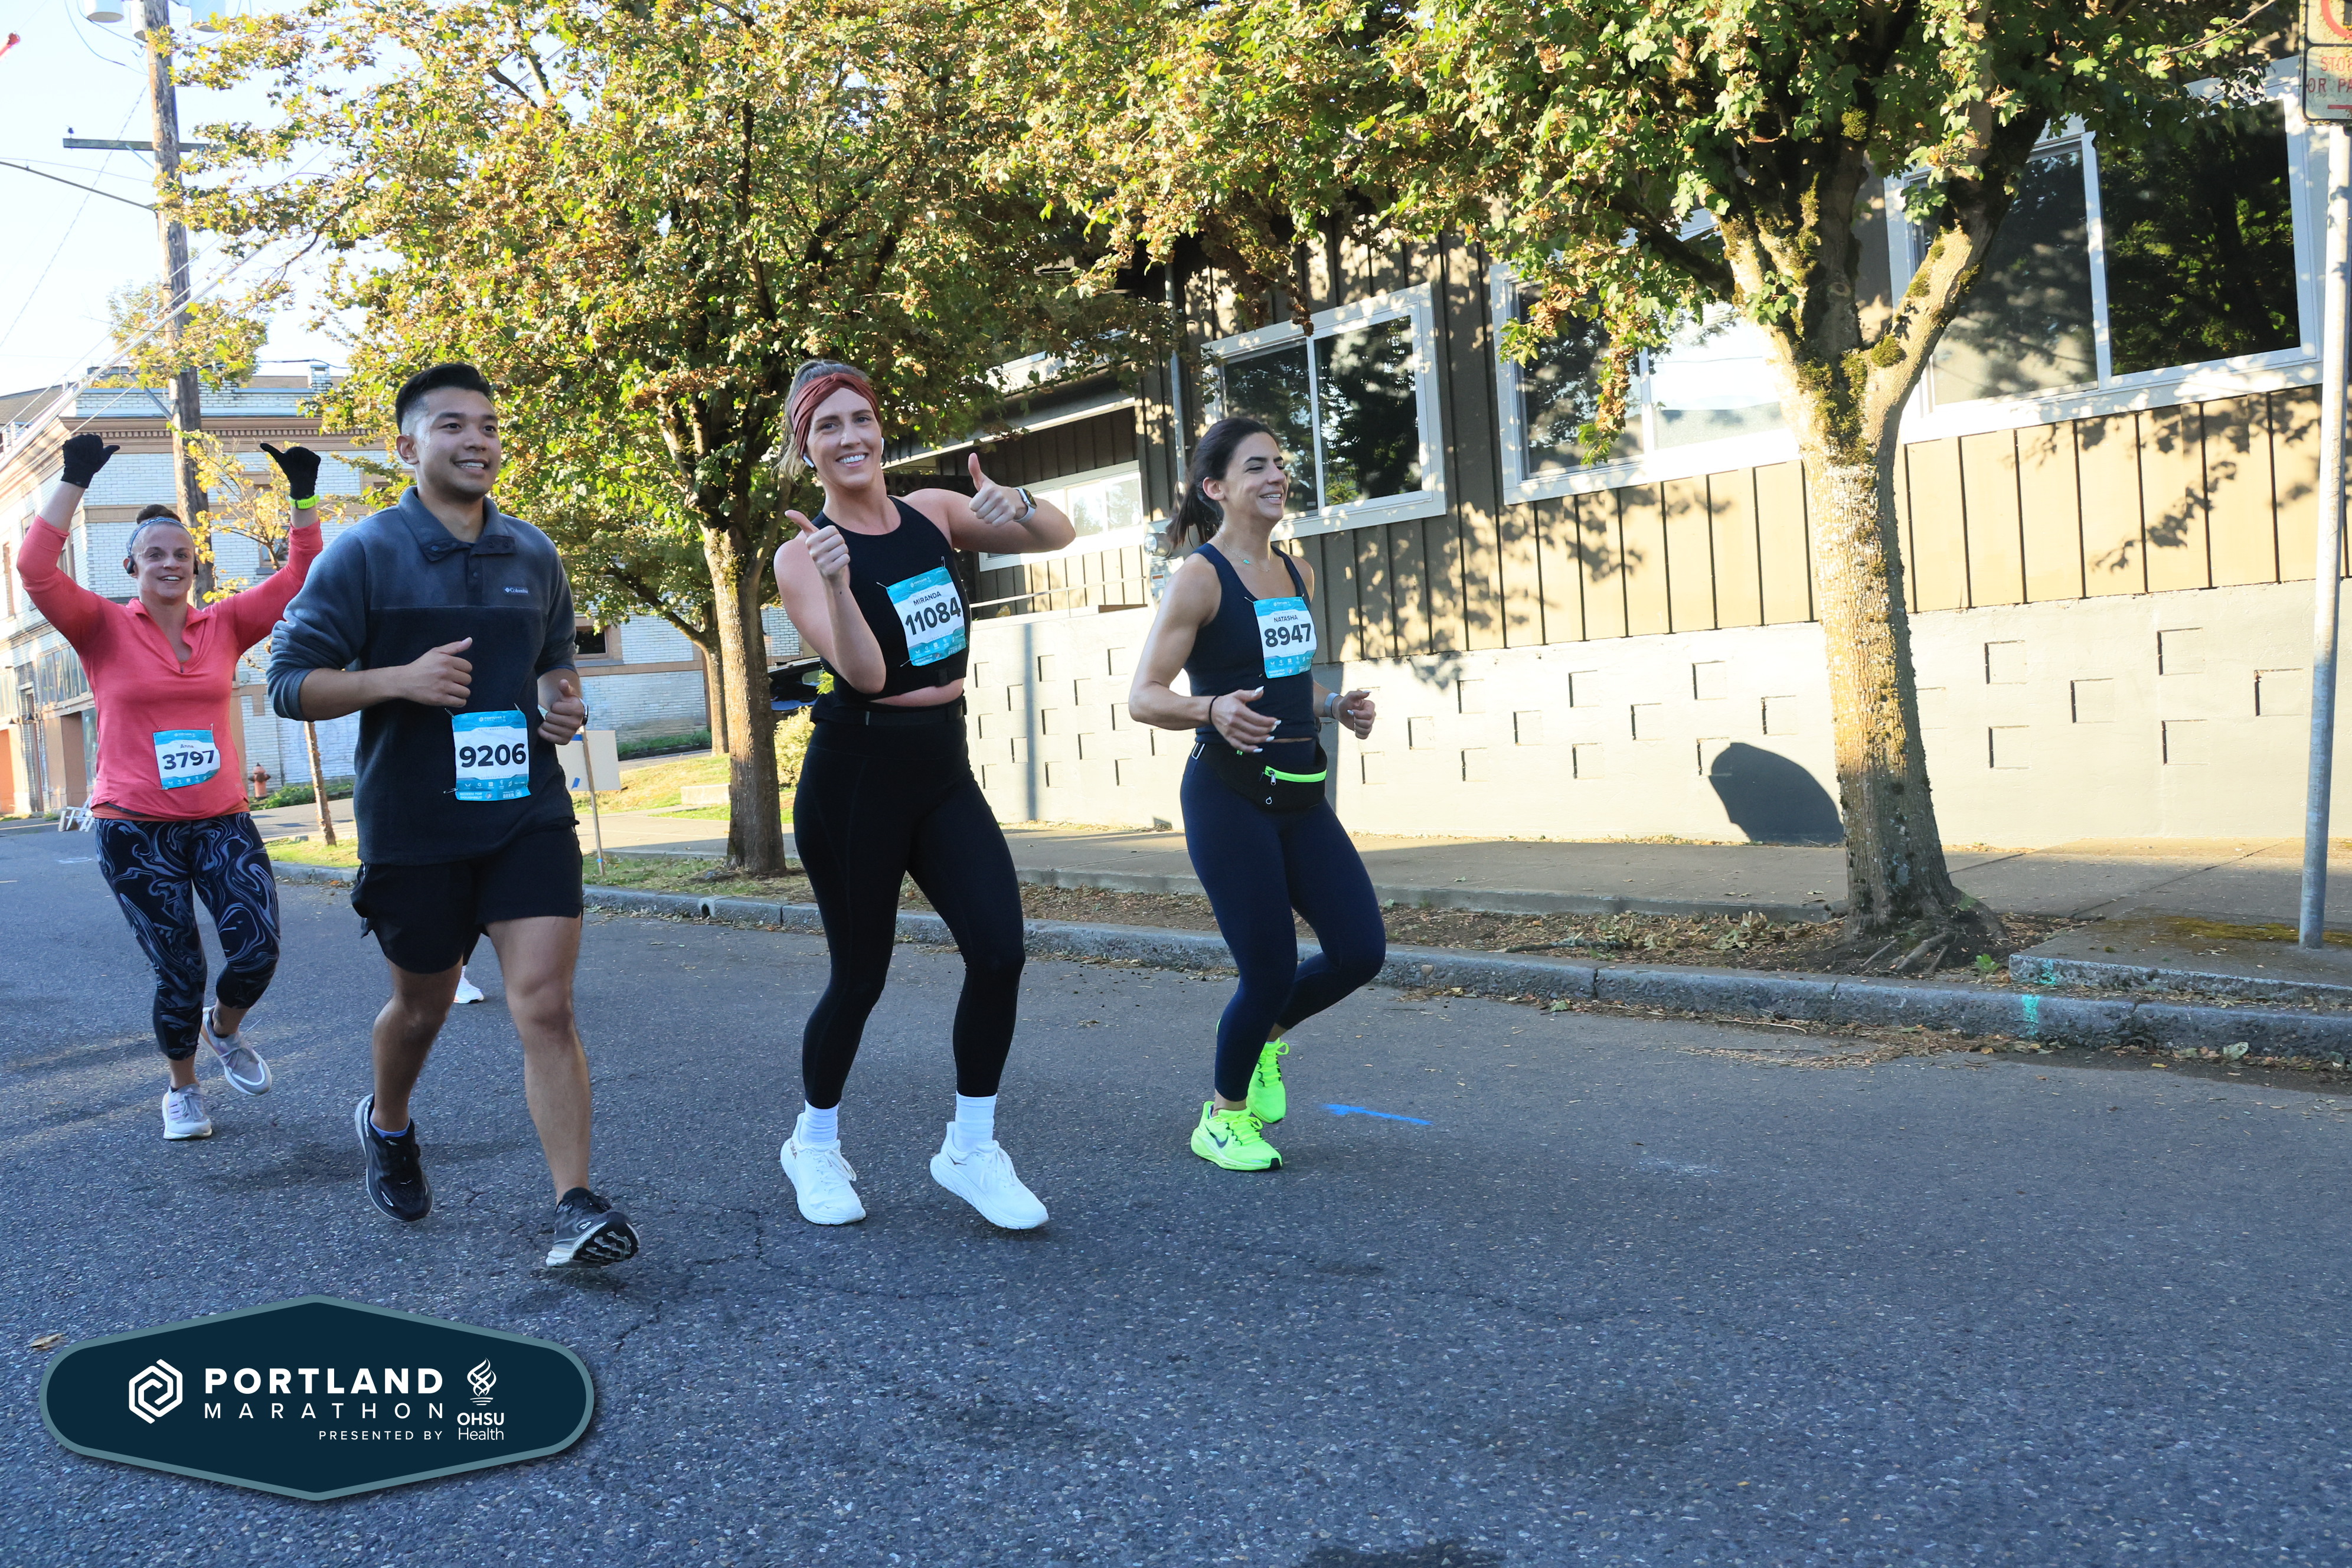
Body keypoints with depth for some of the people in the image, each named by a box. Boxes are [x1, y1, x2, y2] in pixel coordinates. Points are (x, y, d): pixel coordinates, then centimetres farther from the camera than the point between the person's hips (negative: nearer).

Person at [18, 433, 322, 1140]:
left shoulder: (224, 626, 6)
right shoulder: (105, 630, -1)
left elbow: (298, 578, 4)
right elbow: (35, 570, -15)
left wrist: (304, 497, -4)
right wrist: (74, 482, -17)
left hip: (221, 821, 2)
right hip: (135, 830, -2)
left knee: (258, 950, -10)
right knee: (179, 972, 3)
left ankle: (225, 1028, 25)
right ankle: (182, 1090, 28)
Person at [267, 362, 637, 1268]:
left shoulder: (533, 555, 8)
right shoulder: (365, 555, -6)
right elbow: (288, 683, -7)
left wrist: (564, 702, 0)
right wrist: (398, 679, -23)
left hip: (527, 813, 2)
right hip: (413, 827, -2)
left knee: (545, 1005, -11)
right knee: (423, 1003, 17)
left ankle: (577, 1207, -10)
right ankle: (388, 1127, 49)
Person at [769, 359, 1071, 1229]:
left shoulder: (932, 513, 7)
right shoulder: (803, 556, -8)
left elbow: (1057, 537, 7)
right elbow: (866, 672, -20)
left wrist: (1016, 504, -15)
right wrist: (836, 583, -37)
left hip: (944, 771, 5)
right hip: (855, 777, -5)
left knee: (1000, 952, -9)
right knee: (860, 976, 4)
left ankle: (970, 1149, 8)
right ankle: (814, 1143, 30)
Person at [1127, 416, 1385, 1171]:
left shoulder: (1297, 575, 13)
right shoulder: (1199, 577, -9)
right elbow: (1144, 697, -14)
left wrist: (1335, 706, 7)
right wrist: (1211, 710, -33)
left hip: (1301, 795, 7)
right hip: (1231, 799, -7)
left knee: (1360, 950, -1)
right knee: (1271, 971, -5)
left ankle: (1265, 1036, 29)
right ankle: (1222, 1117, 21)